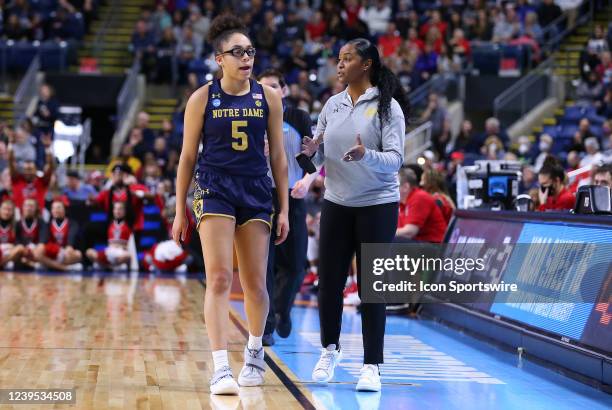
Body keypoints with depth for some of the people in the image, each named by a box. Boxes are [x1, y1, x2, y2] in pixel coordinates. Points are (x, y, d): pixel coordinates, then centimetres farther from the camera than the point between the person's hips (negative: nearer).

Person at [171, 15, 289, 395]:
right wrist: (180, 211, 4)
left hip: (256, 192, 2)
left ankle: (255, 354, 32)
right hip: (215, 190, -2)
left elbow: (278, 156, 8)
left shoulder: (268, 97, 3)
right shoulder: (202, 98, -1)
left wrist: (284, 209, 5)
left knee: (256, 284, 9)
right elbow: (188, 156, 4)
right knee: (219, 278, -13)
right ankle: (221, 368, -14)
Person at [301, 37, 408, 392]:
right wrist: (313, 151, -11)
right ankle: (330, 349, 28)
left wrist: (367, 155, -31)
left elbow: (395, 159, -13)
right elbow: (319, 157, 12)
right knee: (329, 281, 6)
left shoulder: (387, 106, -6)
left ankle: (372, 366, 7)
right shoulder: (332, 105, 8)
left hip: (377, 206, -4)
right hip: (336, 205, 4)